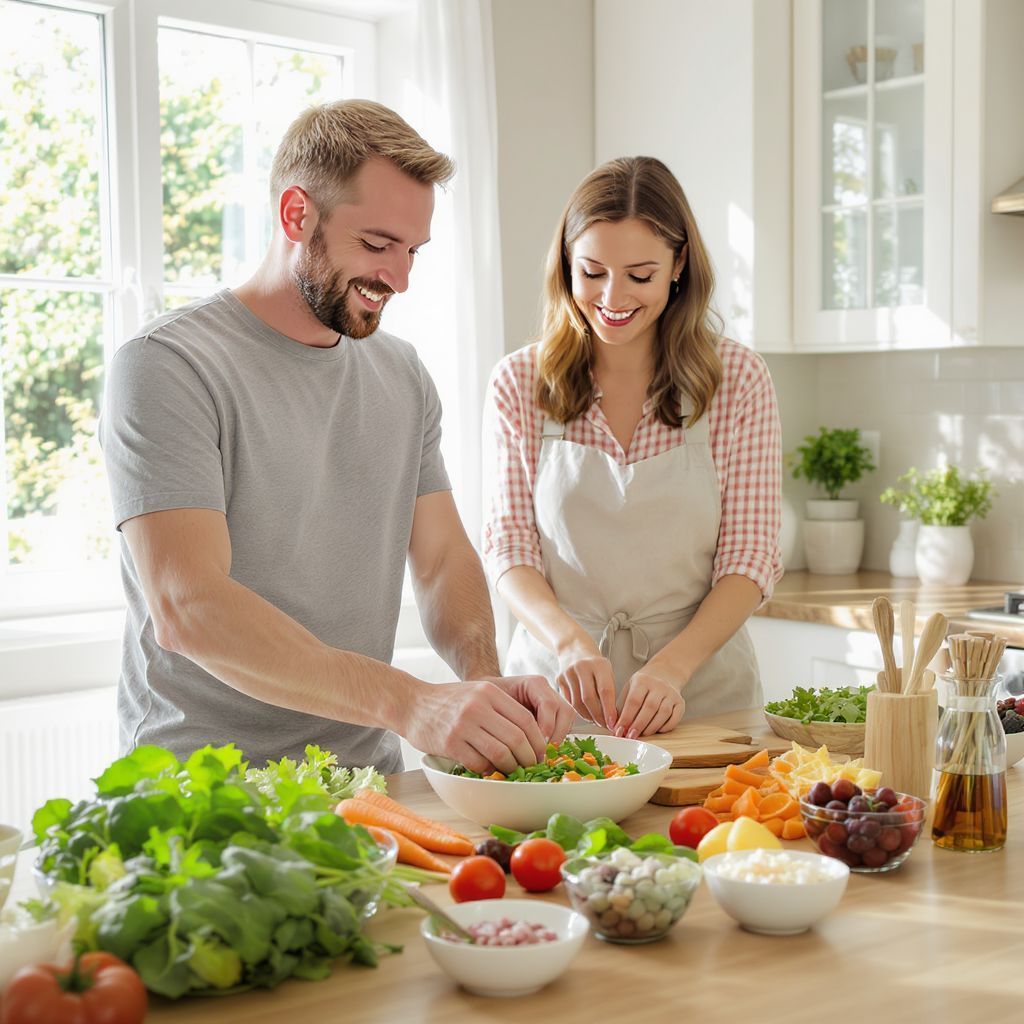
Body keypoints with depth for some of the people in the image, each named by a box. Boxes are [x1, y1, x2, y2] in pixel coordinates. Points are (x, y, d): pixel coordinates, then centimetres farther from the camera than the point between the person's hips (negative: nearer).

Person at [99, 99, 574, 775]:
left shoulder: (403, 376, 13)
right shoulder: (168, 366, -11)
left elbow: (443, 557, 11)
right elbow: (187, 607, -21)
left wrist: (483, 677, -11)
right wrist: (407, 702, -30)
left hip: (371, 775, 5)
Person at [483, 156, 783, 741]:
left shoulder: (737, 381, 0)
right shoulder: (520, 385, 3)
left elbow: (750, 559, -1)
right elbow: (510, 545, 2)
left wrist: (672, 666, -17)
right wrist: (569, 641, -17)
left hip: (701, 687, 0)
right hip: (557, 686, 1)